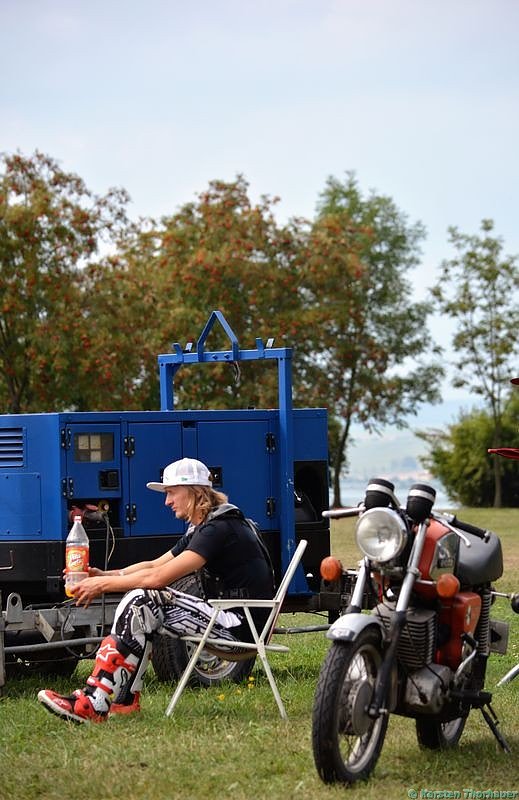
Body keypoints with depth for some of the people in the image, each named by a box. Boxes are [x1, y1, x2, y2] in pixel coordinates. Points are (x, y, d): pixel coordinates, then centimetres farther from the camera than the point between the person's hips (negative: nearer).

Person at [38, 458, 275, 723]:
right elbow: (154, 565, 19)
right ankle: (126, 698, 1)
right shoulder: (201, 529, 17)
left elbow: (159, 577, -20)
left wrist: (104, 584, -11)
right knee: (138, 599, 6)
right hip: (227, 617, 10)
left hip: (242, 628, -10)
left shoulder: (220, 529, -16)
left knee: (143, 601, -18)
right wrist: (106, 575, 4)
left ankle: (94, 705, -22)